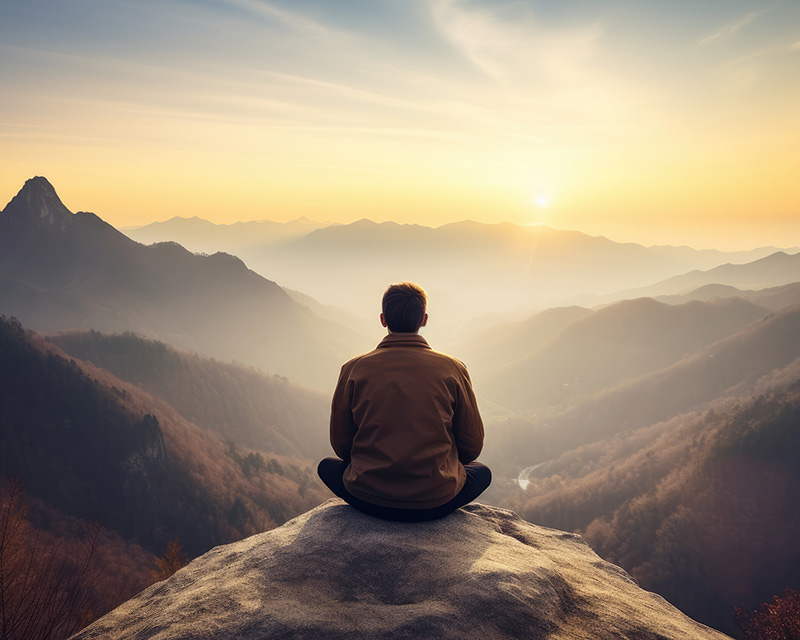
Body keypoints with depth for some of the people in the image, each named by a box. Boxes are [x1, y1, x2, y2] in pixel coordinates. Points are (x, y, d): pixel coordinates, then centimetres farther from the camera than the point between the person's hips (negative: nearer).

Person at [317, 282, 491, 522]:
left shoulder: (354, 369, -5)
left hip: (368, 501, 0)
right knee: (482, 471, 30)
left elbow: (341, 445, 4)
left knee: (327, 466, 31)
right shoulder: (452, 369, -6)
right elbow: (471, 447, 2)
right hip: (436, 504, 0)